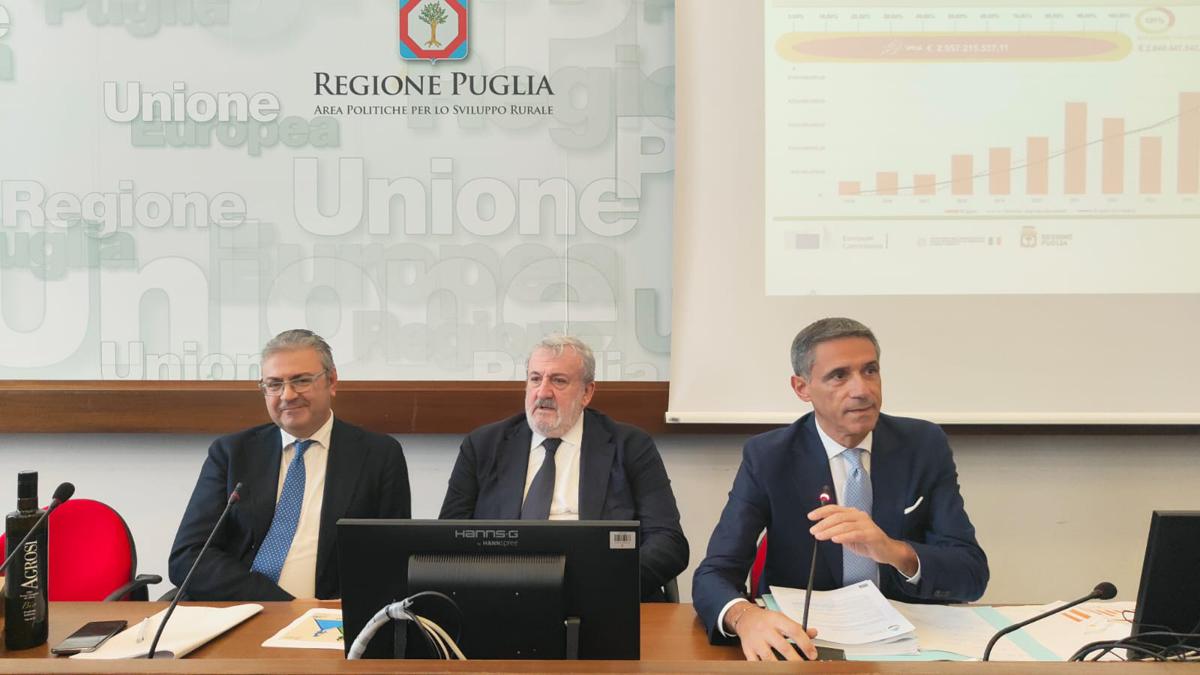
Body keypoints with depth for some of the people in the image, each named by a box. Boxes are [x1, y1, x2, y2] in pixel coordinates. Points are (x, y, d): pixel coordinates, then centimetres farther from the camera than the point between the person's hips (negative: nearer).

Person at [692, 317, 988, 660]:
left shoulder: (925, 445, -3)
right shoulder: (767, 457, -6)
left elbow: (973, 573, -9)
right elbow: (713, 575, -13)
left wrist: (894, 552, -29)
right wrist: (745, 617, -37)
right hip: (805, 641, 0)